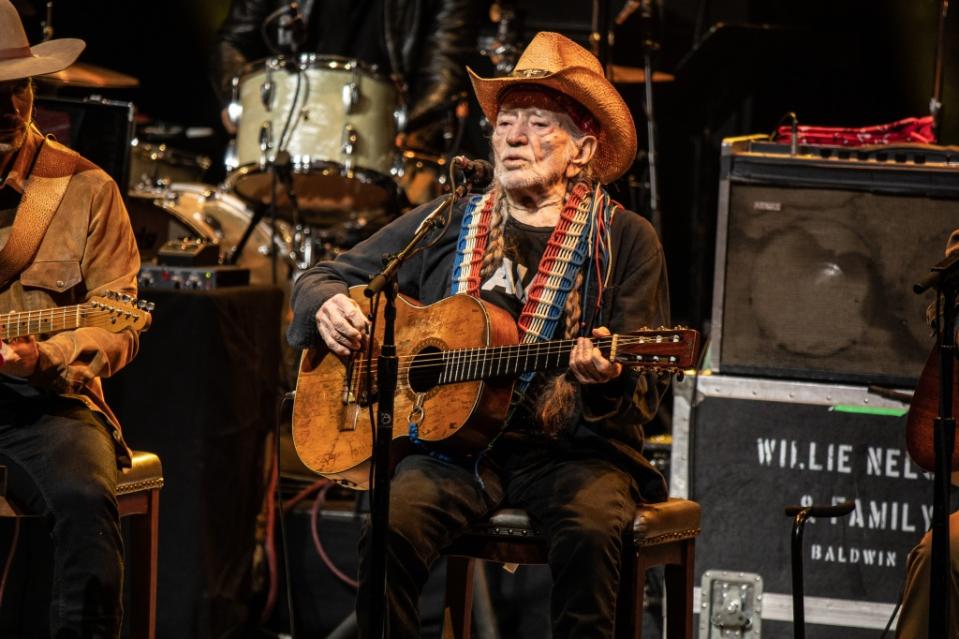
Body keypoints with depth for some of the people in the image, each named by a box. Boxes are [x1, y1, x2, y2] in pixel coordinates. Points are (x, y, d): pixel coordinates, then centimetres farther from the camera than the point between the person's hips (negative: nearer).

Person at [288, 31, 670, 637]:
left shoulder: (624, 239, 7)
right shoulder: (446, 225, 14)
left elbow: (648, 387, 1)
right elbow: (322, 277, 22)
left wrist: (608, 379, -23)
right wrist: (328, 305, -3)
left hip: (572, 449, -2)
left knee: (593, 526, -34)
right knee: (393, 524, -29)